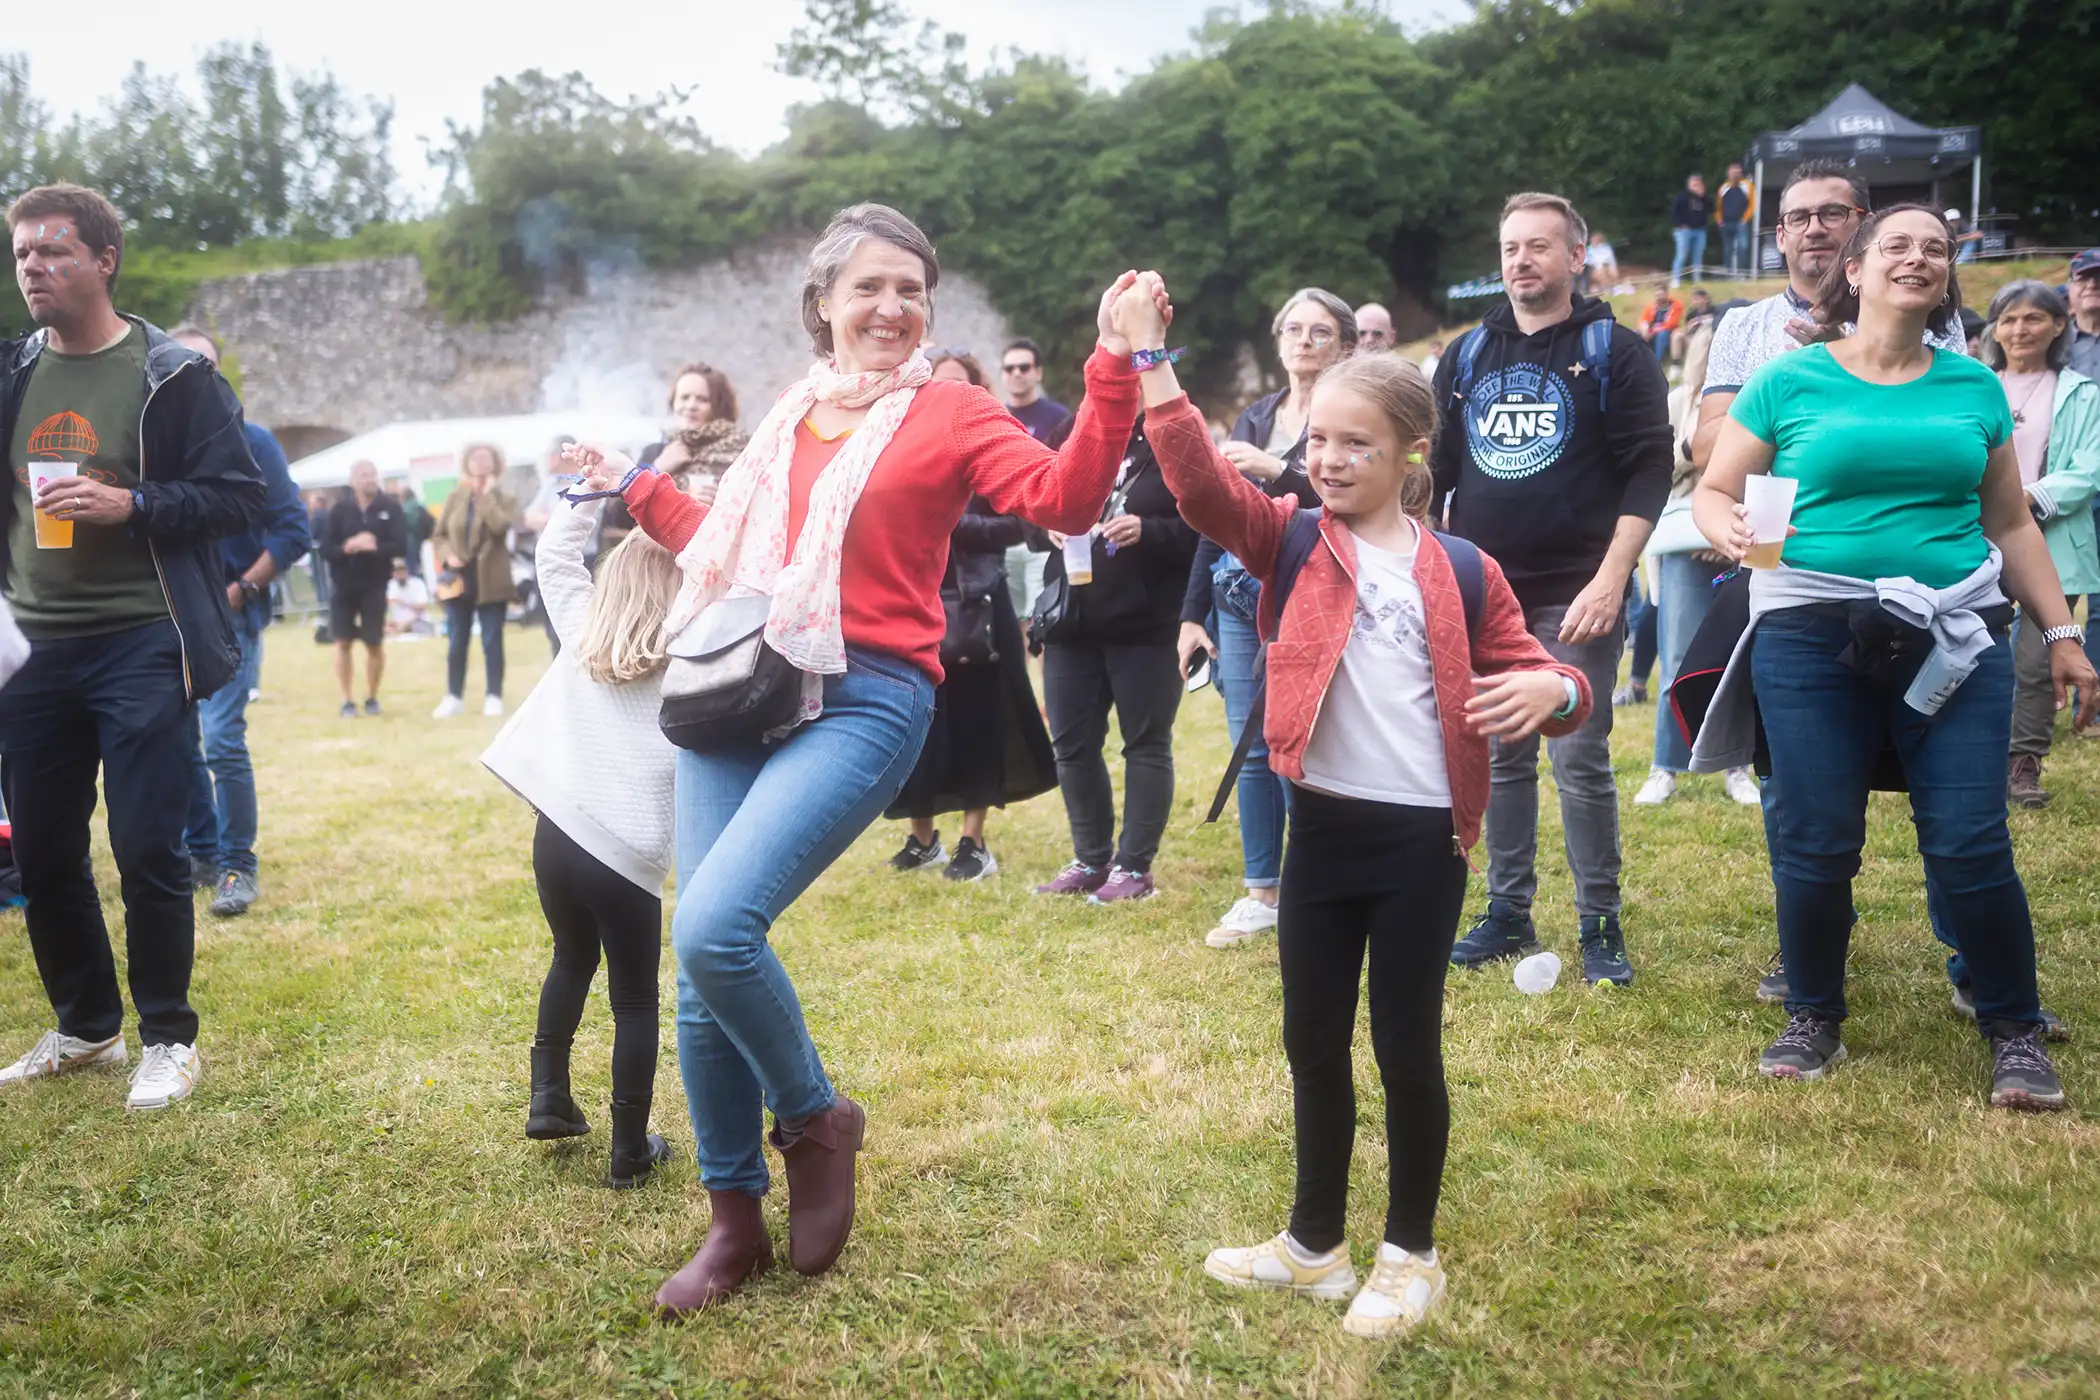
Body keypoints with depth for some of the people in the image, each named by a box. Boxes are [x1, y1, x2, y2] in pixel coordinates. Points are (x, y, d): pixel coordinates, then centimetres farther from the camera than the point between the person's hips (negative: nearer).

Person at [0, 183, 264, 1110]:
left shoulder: (173, 376, -4)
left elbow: (239, 497, -6)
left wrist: (129, 504, -19)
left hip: (141, 648, -5)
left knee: (147, 851, -4)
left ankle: (168, 1038, 13)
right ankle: (84, 1027, 28)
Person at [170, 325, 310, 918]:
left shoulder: (250, 441, -2)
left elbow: (293, 530, -4)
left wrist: (242, 589, -11)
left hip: (227, 614, -4)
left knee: (222, 742, -12)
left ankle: (237, 866, 0)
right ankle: (200, 853, 24)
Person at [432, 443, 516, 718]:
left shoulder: (503, 499, -1)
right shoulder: (455, 497, 7)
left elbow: (499, 526, -22)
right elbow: (439, 534, 10)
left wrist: (487, 494, -14)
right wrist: (448, 555, -8)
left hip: (491, 581, -3)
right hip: (459, 578, 3)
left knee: (492, 642, 2)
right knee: (456, 643, 8)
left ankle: (493, 697, 9)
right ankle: (454, 696, 17)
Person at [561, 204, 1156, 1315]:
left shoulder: (949, 414, 1)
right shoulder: (791, 414, 15)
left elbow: (1066, 498, -14)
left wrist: (1115, 370, -22)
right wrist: (636, 489, 33)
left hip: (863, 703, -5)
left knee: (713, 929, -23)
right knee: (704, 969, 5)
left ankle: (814, 1121, 6)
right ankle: (734, 1221, 24)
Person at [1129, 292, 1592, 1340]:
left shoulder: (1462, 574, 1)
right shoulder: (1291, 542, 3)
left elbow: (1528, 670, 7)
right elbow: (1201, 482, -12)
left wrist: (1556, 689, -17)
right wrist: (1149, 359, -20)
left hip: (1420, 839, -2)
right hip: (1320, 830, 2)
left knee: (1406, 1048, 7)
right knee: (1313, 1045, 13)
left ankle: (1411, 1255, 25)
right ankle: (1316, 1243, 31)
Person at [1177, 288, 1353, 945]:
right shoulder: (1253, 418, 17)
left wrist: (1275, 471, -22)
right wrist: (1192, 613, 16)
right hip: (1240, 596, 6)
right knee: (1252, 749, 8)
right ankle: (1261, 892, 19)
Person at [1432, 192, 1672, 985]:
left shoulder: (1614, 353, -1)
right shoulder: (1468, 357, 13)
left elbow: (1649, 472, -8)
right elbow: (1435, 470, 17)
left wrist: (1610, 580, -18)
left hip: (1574, 596, -4)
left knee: (1579, 761, -5)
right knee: (1499, 758, 9)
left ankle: (1600, 926, 7)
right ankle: (1508, 914, 21)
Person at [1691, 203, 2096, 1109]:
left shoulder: (1974, 386, 11)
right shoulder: (1790, 381, 4)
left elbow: (2011, 523, 16)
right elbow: (1714, 491, 6)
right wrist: (1730, 531, -16)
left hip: (1955, 634, 2)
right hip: (1812, 632, -1)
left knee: (1969, 844, -2)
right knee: (1815, 842, 1)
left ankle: (2015, 1031, 17)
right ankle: (1813, 1018, 22)